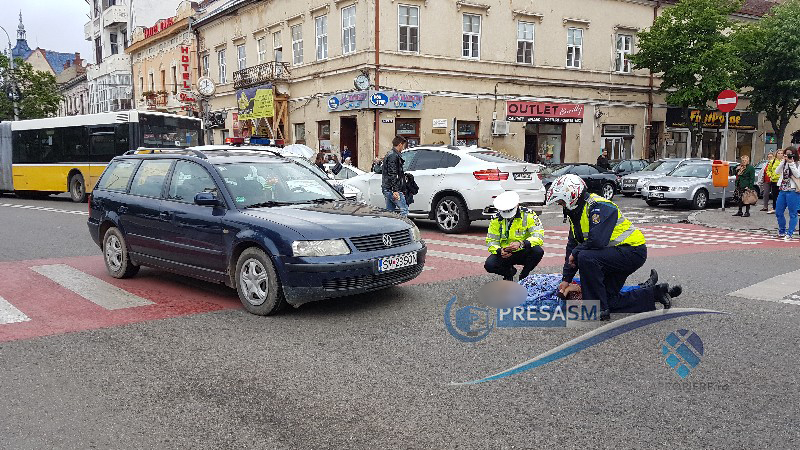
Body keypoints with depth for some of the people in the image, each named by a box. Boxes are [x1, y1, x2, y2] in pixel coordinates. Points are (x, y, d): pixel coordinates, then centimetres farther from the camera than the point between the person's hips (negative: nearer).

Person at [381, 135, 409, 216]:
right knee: (404, 209, -10)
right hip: (392, 189, -11)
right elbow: (392, 175, -20)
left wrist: (403, 177, 39)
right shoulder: (394, 156, -12)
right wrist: (395, 190, -22)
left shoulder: (389, 155, 21)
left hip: (386, 189, 11)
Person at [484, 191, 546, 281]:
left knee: (538, 251, -32)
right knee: (489, 265, -26)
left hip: (523, 253, -1)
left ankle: (524, 276, -3)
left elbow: (539, 236, -21)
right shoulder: (496, 219, -4)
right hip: (504, 254, 1)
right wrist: (499, 251, -26)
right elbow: (491, 241, -2)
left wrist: (521, 244, -39)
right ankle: (509, 272, 10)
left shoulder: (528, 216, -12)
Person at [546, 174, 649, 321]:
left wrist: (575, 253, -15)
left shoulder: (599, 207, -21)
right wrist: (566, 278, 10)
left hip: (633, 252, -10)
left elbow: (597, 241, -33)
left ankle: (599, 310, -22)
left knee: (586, 258, -30)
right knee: (608, 299, 5)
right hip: (617, 253, 10)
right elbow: (572, 245, 12)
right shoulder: (577, 214, 10)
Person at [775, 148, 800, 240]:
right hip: (782, 190, 6)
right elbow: (777, 171, 1)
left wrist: (791, 163, -16)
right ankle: (782, 231, 24)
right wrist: (784, 161, -6)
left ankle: (789, 234, 3)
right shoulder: (784, 163, 15)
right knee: (778, 212, 8)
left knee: (792, 214, -1)